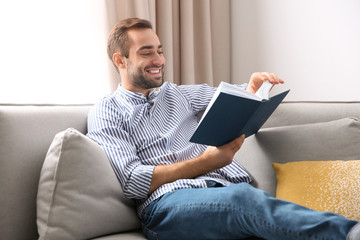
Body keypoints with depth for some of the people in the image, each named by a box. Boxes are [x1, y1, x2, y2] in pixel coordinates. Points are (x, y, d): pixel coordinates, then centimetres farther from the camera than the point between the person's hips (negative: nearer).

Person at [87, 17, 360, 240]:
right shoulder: (106, 113, 10)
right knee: (244, 198, -37)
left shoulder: (176, 94, 28)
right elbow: (132, 181, -3)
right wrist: (206, 162, -9)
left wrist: (252, 89, 6)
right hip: (168, 202, -5)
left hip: (224, 187, 5)